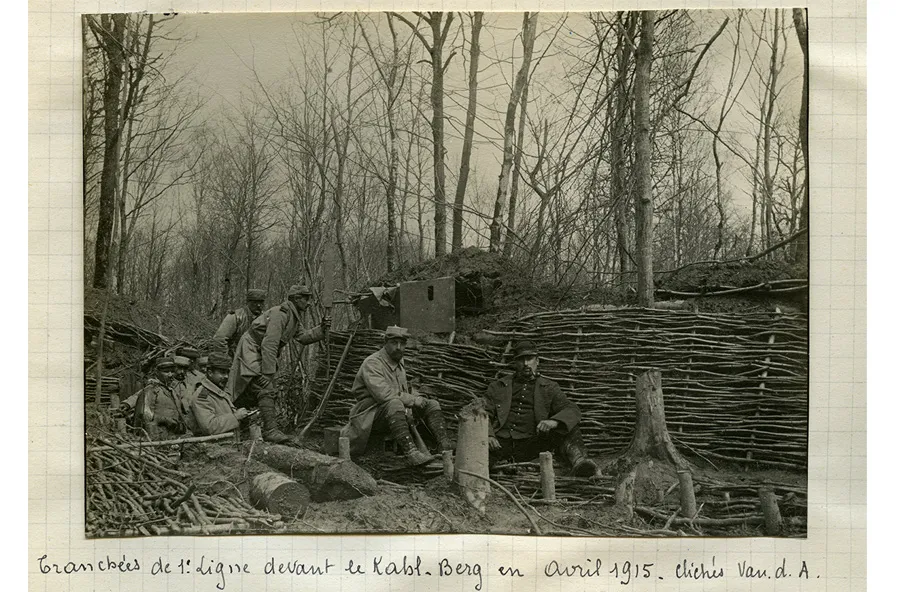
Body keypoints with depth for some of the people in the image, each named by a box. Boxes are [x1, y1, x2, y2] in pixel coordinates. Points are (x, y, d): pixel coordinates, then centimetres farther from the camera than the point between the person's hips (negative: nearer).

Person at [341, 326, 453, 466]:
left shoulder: (399, 365, 15)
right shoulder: (372, 363, -15)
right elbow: (383, 394, -27)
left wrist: (417, 398, -1)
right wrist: (412, 399, -21)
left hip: (394, 415, 9)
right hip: (370, 416, -9)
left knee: (432, 405, -2)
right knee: (394, 404, -39)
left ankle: (445, 445, -19)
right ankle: (410, 452, -46)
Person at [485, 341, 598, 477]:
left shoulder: (549, 388, 18)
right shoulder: (497, 386, 21)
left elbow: (572, 410, 3)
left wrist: (554, 421, -20)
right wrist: (488, 435, -12)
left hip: (530, 444, -1)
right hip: (500, 443, 1)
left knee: (569, 425, -22)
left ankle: (578, 460, -45)